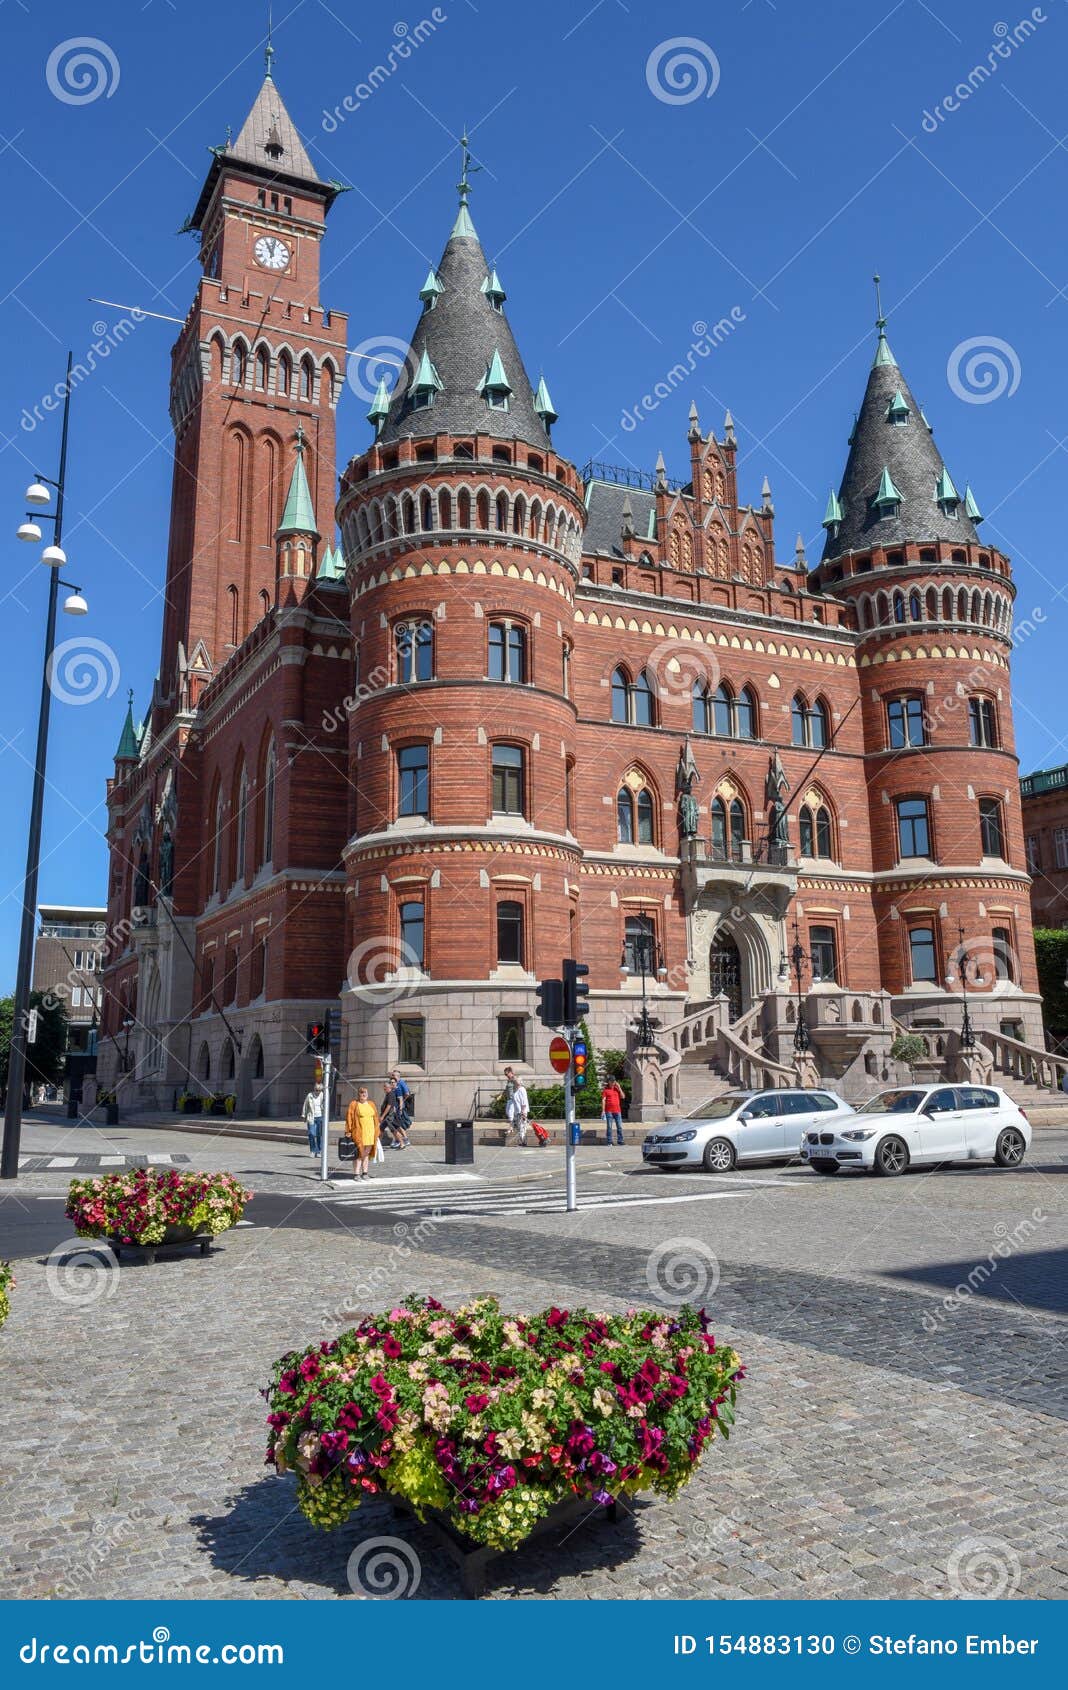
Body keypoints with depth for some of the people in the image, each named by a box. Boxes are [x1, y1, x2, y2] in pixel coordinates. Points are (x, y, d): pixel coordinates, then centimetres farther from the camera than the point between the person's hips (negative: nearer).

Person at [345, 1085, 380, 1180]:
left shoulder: (371, 1105, 14)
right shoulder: (354, 1104, -1)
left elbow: (376, 1119, 17)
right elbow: (349, 1118, -5)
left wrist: (377, 1132, 13)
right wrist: (349, 1131, -11)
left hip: (370, 1133, 5)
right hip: (359, 1133, -5)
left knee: (367, 1153, 9)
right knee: (359, 1154, -7)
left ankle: (365, 1173, 17)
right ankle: (356, 1174, -2)